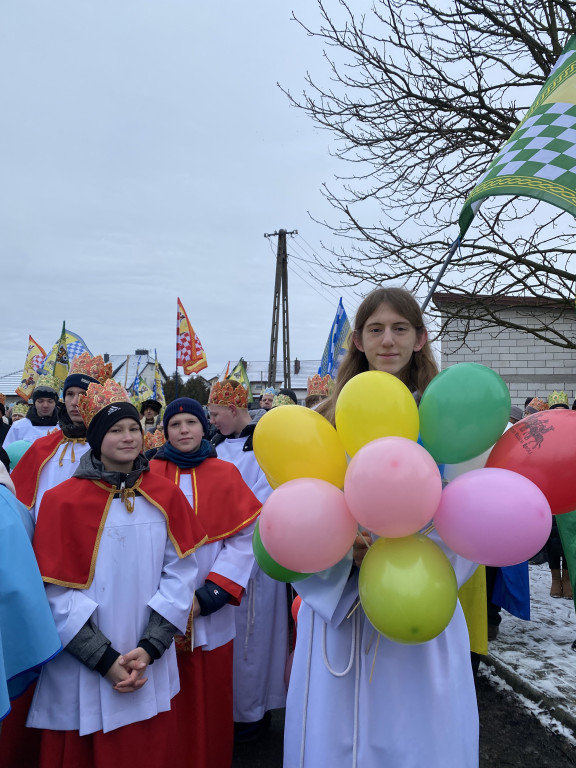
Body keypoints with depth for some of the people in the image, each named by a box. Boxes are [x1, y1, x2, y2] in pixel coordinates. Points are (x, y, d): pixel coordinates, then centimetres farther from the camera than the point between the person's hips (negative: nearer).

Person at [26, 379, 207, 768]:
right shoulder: (63, 500, -9)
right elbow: (56, 591, -10)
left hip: (150, 669, 2)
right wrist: (104, 658, -13)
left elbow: (180, 572, -3)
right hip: (82, 674, -2)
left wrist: (150, 647, -11)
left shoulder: (166, 494, -1)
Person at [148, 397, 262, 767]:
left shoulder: (226, 474, -3)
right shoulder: (150, 473, -2)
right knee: (168, 699, 11)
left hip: (211, 611, 0)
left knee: (209, 696, 11)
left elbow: (244, 539, -4)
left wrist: (208, 595, -11)